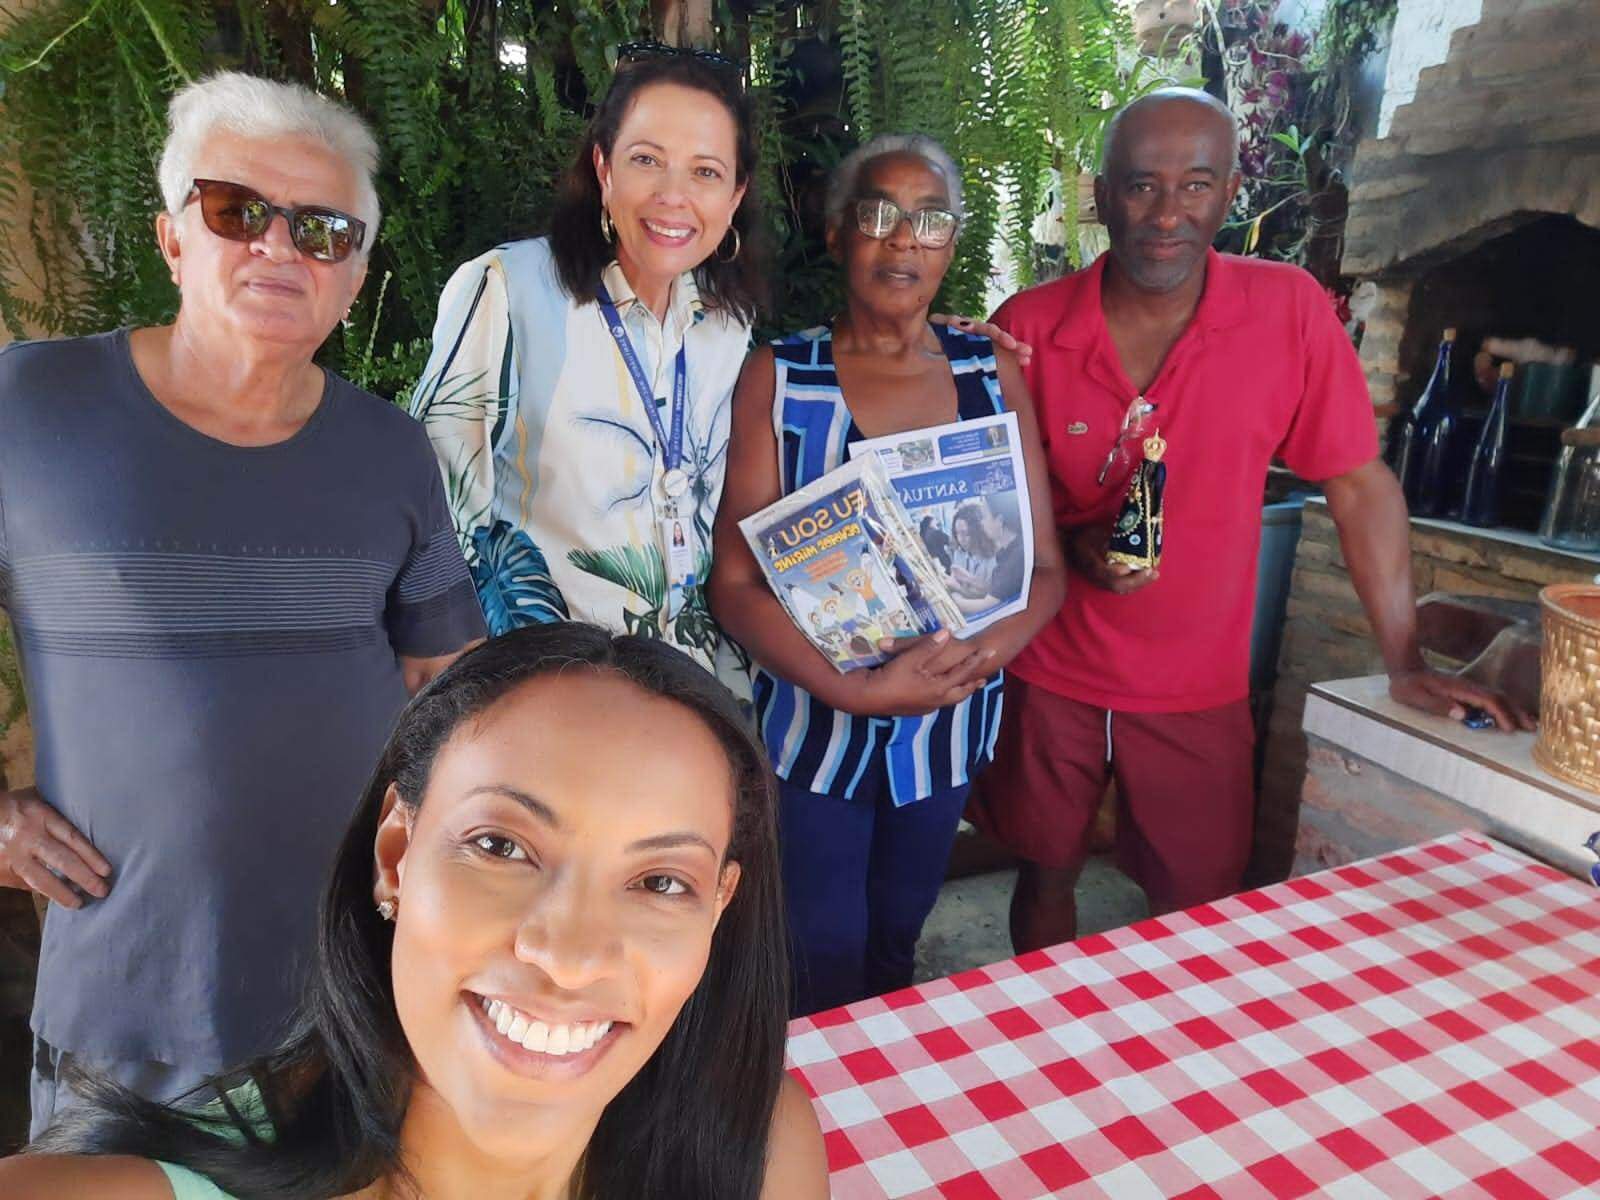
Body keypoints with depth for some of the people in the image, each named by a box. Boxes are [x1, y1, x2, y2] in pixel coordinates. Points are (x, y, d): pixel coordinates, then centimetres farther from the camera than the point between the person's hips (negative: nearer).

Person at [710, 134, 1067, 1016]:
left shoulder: (993, 374, -1)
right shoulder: (778, 378, -8)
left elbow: (1044, 568, -2)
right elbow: (737, 584, -13)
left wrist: (973, 658, -21)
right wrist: (859, 690, -26)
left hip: (949, 726, 3)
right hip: (814, 721, -2)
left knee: (896, 946, 22)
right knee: (824, 970, 8)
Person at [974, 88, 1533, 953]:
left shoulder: (1290, 311, -10)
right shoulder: (1028, 327, -9)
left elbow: (1358, 484, -4)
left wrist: (1405, 664, -1)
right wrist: (1069, 546, -19)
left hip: (1199, 688, 0)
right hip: (1048, 676, 1)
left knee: (1198, 906, 14)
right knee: (1046, 878, 17)